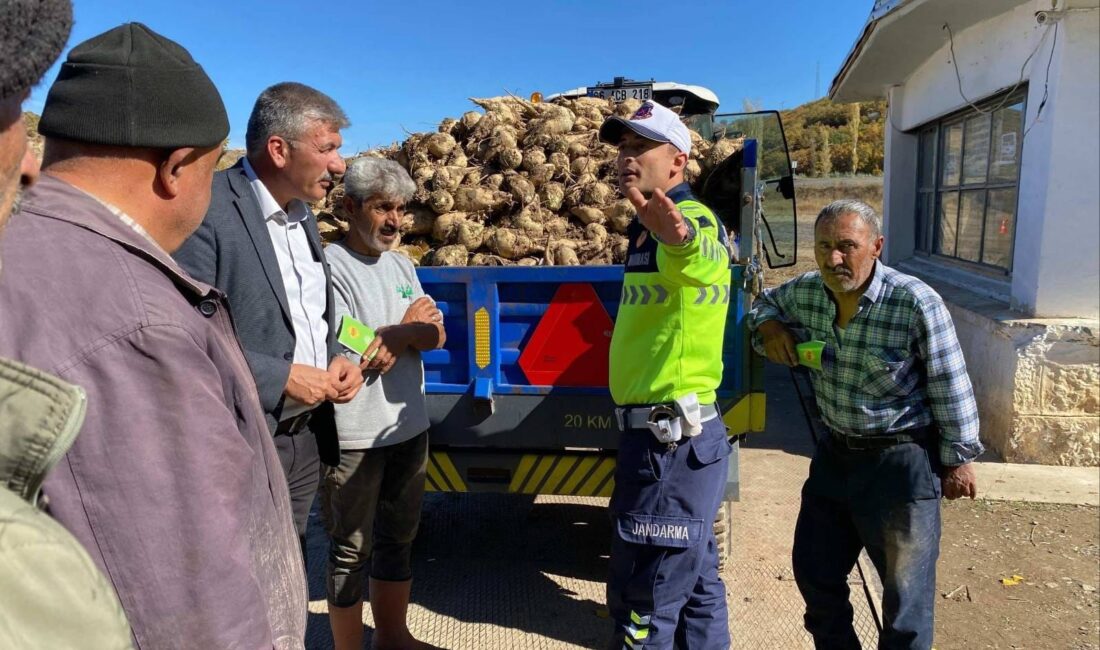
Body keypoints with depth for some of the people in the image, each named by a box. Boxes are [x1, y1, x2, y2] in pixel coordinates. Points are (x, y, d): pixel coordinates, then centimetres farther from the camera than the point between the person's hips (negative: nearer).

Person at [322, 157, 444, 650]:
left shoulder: (399, 263, 9)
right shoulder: (331, 266, -14)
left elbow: (436, 337, 5)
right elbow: (353, 359, -19)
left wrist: (394, 334, -14)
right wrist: (409, 327, -6)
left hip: (409, 426, 7)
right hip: (353, 437, -7)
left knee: (397, 540, 20)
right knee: (351, 551, 8)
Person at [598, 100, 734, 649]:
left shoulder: (693, 218, -17)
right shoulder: (651, 226, 15)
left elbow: (702, 262, -43)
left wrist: (680, 240, -63)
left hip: (670, 438, -10)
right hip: (671, 434, 10)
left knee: (643, 604, 0)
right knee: (694, 582, 22)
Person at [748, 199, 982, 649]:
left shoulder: (916, 304, -22)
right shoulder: (806, 292, -5)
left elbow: (952, 391, -13)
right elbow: (766, 303, 18)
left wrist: (959, 459, -6)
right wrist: (769, 326, -5)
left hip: (902, 460, -6)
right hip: (836, 453, 6)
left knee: (905, 587, 9)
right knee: (813, 571, 18)